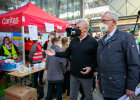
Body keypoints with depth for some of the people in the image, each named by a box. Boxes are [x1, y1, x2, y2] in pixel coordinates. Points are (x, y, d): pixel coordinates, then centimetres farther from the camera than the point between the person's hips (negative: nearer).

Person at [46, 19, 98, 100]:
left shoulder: (93, 41, -10)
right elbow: (67, 54, 8)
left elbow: (96, 58, -10)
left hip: (86, 75, -4)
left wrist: (91, 67, -24)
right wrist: (55, 54, -2)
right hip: (73, 75, 4)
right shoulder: (74, 40, 5)